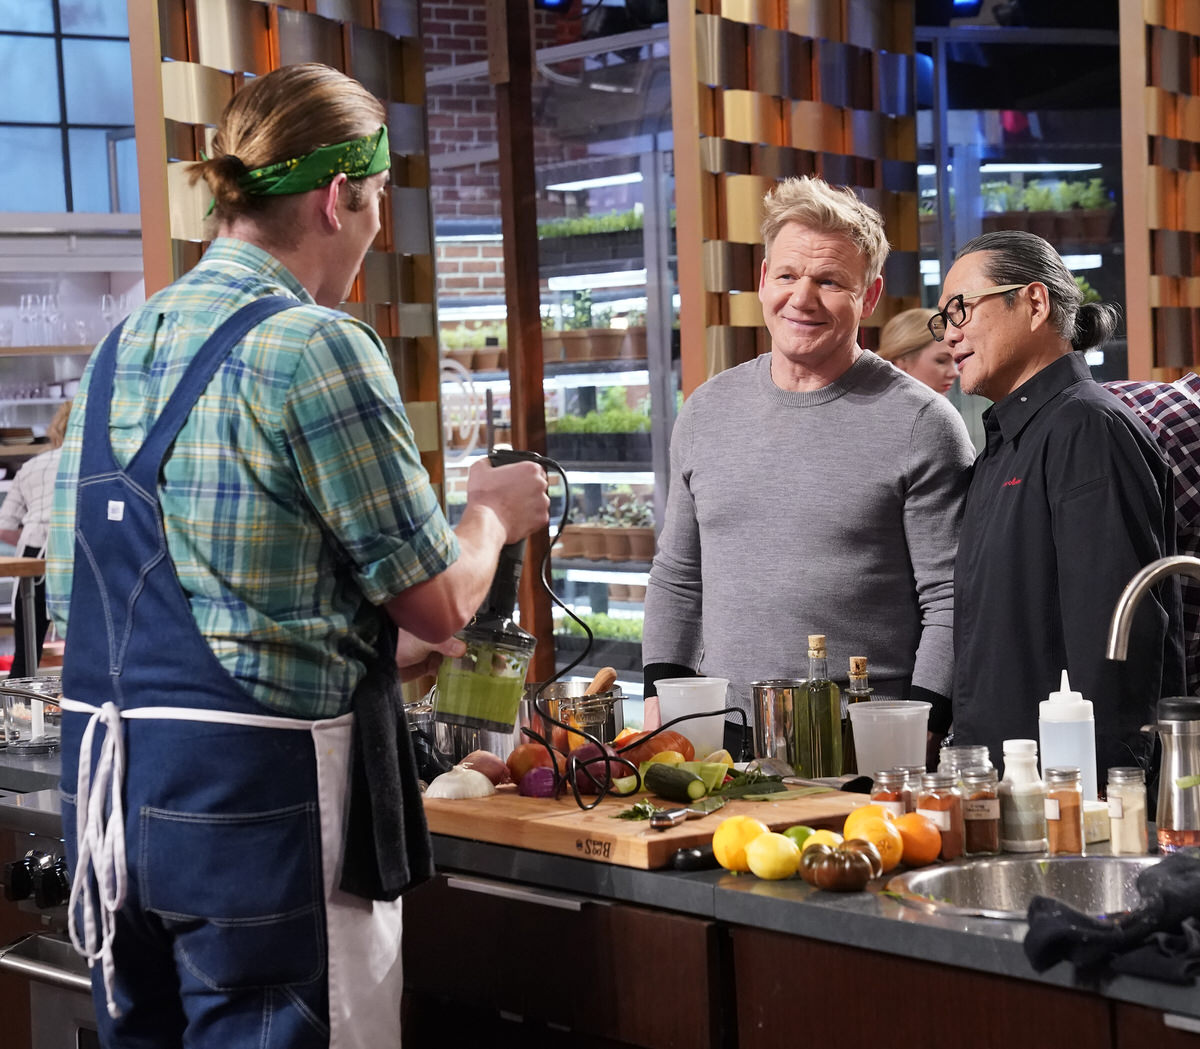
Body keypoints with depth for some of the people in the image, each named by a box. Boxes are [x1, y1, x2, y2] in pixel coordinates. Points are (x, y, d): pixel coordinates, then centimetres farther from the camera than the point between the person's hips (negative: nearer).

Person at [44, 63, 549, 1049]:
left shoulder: (119, 349, 10)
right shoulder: (315, 347, -13)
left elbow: (78, 599, 15)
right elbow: (438, 604, -9)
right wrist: (493, 514, 14)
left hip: (102, 782, 8)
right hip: (257, 787, -7)